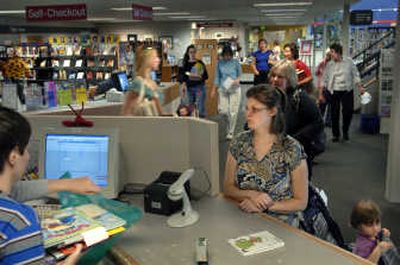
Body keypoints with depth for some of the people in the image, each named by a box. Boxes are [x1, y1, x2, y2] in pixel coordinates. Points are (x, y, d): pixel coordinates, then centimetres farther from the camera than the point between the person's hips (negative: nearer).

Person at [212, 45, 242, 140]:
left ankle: (230, 132, 11)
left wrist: (238, 80, -15)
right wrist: (214, 90, 5)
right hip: (223, 89, 2)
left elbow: (240, 74, 7)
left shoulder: (235, 62, -1)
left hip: (234, 89, -2)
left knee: (233, 112, -2)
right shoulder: (220, 63, 3)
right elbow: (217, 77, 8)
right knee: (222, 110, -4)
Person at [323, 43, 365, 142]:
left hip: (347, 91, 0)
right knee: (335, 114, 2)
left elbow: (355, 75, 5)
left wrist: (360, 87, -2)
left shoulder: (349, 62, 1)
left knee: (348, 112, 0)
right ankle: (335, 134, 17)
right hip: (334, 92, 0)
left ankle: (345, 131, 25)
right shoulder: (329, 64, 3)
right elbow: (325, 79, 4)